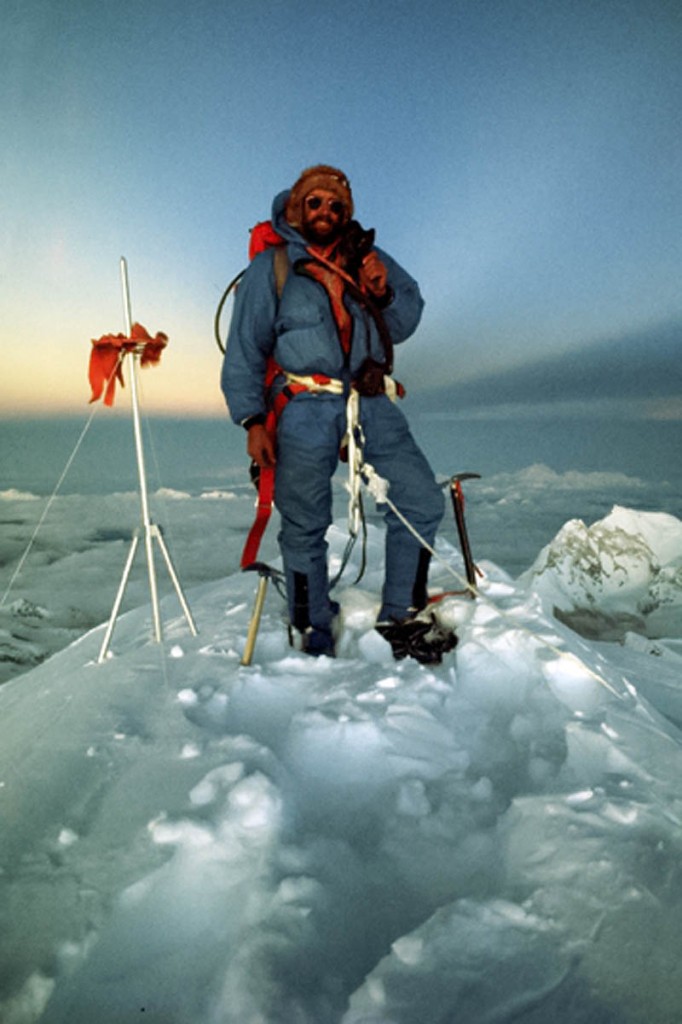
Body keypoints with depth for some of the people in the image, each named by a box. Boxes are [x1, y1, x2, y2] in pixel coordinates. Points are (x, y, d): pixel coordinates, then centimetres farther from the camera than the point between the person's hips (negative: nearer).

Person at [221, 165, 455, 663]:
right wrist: (252, 420, -6)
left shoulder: (368, 259, 17)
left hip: (370, 403, 4)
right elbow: (244, 349, 4)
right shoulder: (270, 267, 8)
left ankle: (401, 617, 13)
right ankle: (316, 644, 16)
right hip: (304, 408, -3)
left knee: (423, 501, -2)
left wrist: (384, 292, -6)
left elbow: (405, 324, 16)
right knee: (305, 528, -1)